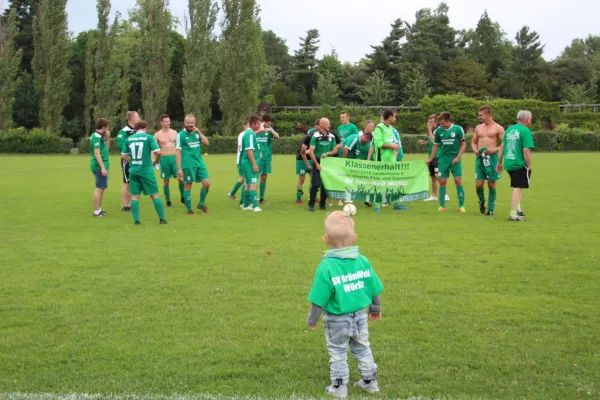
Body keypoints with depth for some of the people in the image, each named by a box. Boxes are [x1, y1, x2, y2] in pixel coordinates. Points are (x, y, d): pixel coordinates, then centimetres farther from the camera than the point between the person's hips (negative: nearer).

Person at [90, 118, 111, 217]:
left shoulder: (99, 136, 15)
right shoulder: (96, 137, -15)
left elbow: (106, 149, 24)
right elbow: (97, 153, -22)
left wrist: (107, 138, 12)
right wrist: (103, 167, -25)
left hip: (101, 166, 10)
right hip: (99, 166, -10)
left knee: (101, 188, 16)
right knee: (99, 188, -7)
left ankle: (99, 209, 24)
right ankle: (97, 211, -4)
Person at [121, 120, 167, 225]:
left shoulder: (128, 139, 6)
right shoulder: (149, 137, -4)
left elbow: (123, 156, 10)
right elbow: (158, 152, -12)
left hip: (133, 171, 3)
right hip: (146, 171, -3)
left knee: (134, 196, 9)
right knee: (154, 195, 6)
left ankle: (136, 220, 6)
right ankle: (162, 219, 8)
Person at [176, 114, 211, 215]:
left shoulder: (197, 132, 11)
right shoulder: (181, 135, -5)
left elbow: (206, 143, 1)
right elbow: (178, 152, -7)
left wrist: (199, 132, -9)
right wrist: (179, 168, -12)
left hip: (200, 162, 5)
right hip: (188, 164, -5)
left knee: (207, 183, 0)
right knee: (187, 186, 0)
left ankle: (201, 204, 20)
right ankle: (189, 209, 11)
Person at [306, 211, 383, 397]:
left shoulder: (326, 266, -22)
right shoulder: (363, 261, -7)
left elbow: (319, 298, -17)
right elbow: (375, 289, 3)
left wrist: (312, 319, -2)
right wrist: (375, 308, 21)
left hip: (337, 320, -4)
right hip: (360, 317, 4)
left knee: (337, 353, 14)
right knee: (362, 349, 23)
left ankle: (339, 387, 23)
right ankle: (370, 382, 34)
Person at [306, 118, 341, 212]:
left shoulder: (332, 136, 5)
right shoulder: (315, 136, -8)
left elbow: (335, 150, 8)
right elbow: (311, 151, -11)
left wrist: (327, 153, -11)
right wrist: (317, 164, -14)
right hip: (317, 163, -4)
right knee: (315, 184, -9)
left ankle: (322, 203, 17)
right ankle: (311, 204, 0)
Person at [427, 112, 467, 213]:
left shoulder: (458, 129, -7)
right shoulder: (438, 130, 0)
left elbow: (463, 144, -1)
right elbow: (436, 145, 12)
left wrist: (458, 157, -11)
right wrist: (431, 159, 12)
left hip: (455, 159, -2)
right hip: (442, 160, 2)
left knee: (458, 181, -5)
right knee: (442, 182, 1)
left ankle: (461, 205, 3)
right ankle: (442, 205, 10)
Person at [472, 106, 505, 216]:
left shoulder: (498, 128, -1)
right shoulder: (478, 127, 13)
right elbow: (473, 142, 20)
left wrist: (494, 149, -18)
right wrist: (475, 150, 0)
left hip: (492, 157, -3)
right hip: (480, 157, 3)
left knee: (491, 185, 1)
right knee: (478, 185, -3)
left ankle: (491, 210, 9)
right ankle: (482, 201, 26)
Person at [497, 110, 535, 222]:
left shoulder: (509, 129, 11)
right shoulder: (526, 131, -11)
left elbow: (503, 147, 16)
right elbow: (526, 151, -18)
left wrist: (500, 163, 23)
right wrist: (529, 166, -10)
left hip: (508, 163, 7)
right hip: (520, 164, -7)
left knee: (517, 187, 21)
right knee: (518, 188, -2)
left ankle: (517, 209, 21)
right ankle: (513, 214, -2)